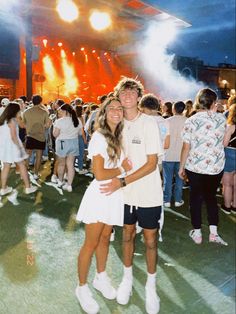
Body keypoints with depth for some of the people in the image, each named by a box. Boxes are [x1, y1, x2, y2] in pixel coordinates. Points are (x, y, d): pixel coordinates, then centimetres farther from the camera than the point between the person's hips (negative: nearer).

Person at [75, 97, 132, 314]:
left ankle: (101, 278, 40)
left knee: (105, 239, 20)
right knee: (91, 243, 6)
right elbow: (99, 174, -21)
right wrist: (122, 169, -10)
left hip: (115, 195, 7)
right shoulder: (99, 136, -17)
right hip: (100, 194, -7)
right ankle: (82, 287, 25)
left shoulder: (118, 137, 8)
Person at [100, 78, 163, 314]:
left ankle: (150, 286, 30)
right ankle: (127, 279, 39)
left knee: (150, 240, 9)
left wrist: (122, 182, -21)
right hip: (126, 193, 4)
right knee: (128, 235, 17)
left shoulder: (149, 123, -13)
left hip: (149, 194, -3)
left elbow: (152, 164, -16)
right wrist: (119, 183, -4)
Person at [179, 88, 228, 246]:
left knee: (196, 197, 12)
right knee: (211, 197, 17)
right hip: (216, 166, 2)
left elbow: (186, 147, -11)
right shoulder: (221, 118, -3)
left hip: (195, 166, -2)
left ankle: (197, 233, 20)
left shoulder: (191, 121, -10)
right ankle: (214, 232, 12)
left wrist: (181, 167, 1)